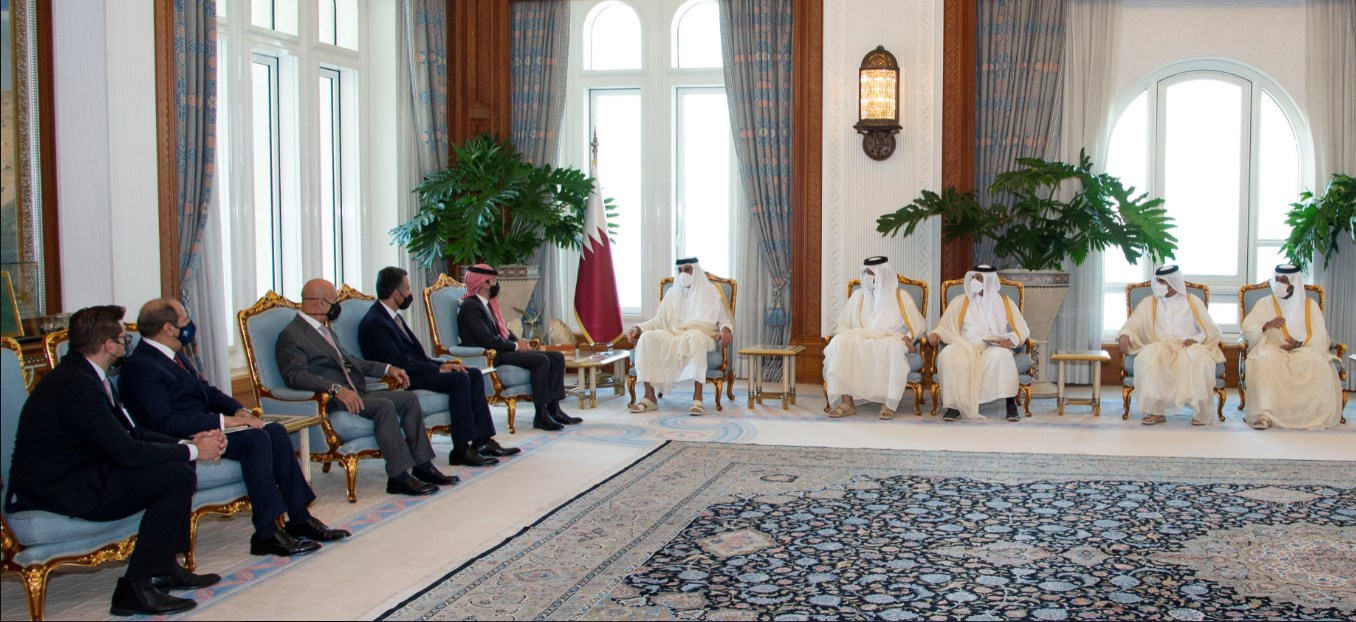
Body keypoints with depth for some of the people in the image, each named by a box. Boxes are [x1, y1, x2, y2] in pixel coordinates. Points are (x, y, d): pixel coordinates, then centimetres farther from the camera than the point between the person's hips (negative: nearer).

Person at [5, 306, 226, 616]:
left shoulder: (83, 373, 10)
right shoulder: (76, 385, -23)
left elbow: (131, 431, 12)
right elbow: (128, 452, -24)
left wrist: (188, 442, -1)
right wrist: (193, 451, -13)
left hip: (77, 472, 11)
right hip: (54, 491, -11)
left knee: (177, 461, 9)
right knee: (179, 476, -20)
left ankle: (163, 567, 14)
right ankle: (134, 588, -14)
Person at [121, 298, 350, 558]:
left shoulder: (174, 354, 16)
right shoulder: (140, 367, -16)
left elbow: (206, 390, 22)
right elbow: (165, 423, -25)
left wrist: (239, 410, 2)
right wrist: (223, 421, -24)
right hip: (183, 440, -10)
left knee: (276, 431, -6)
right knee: (256, 438, -27)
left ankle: (299, 519, -4)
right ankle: (266, 534, -25)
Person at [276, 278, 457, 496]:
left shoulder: (326, 331, 23)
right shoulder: (290, 336, -7)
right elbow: (297, 376, -22)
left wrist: (387, 369, 18)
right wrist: (336, 388, -34)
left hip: (355, 393, 9)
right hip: (330, 401, -9)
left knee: (408, 398, -3)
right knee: (384, 406, -28)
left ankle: (422, 465, -3)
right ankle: (399, 476, -26)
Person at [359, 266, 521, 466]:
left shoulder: (393, 317, 17)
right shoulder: (374, 323, -15)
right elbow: (398, 363, -21)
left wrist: (442, 364, 2)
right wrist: (437, 369, -14)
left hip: (418, 371, 10)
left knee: (474, 374, -2)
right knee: (459, 379, -25)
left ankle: (482, 440, -5)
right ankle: (461, 449, -24)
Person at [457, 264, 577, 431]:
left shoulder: (487, 304, 20)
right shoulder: (470, 306, -12)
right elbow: (486, 339, -21)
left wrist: (518, 340, 2)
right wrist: (515, 345, -12)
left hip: (502, 351, 10)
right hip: (490, 358, -10)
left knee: (557, 357, 0)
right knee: (540, 360, -28)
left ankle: (554, 409, -3)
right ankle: (540, 416, -24)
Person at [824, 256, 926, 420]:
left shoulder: (901, 297, 7)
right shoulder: (858, 296, 15)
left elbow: (917, 324, 6)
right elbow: (844, 322, 17)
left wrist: (908, 336, -15)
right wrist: (842, 334, -6)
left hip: (890, 340, -2)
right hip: (861, 340, 3)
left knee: (895, 347, -40)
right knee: (840, 343, -31)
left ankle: (889, 404, -35)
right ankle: (847, 402, -35)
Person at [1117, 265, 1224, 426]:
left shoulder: (1193, 302, 12)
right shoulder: (1148, 303, 16)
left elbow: (1211, 331, 9)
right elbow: (1132, 325, 5)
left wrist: (1196, 339, -12)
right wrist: (1124, 335, -18)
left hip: (1189, 347, -1)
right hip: (1160, 347, 1)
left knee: (1198, 357, -37)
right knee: (1147, 357, -36)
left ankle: (1200, 411, -29)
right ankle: (1155, 410, -33)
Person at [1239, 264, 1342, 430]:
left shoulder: (1310, 305, 11)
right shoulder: (1264, 304, 11)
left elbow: (1320, 337, 3)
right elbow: (1247, 329, 0)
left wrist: (1299, 343, -17)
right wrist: (1267, 325, -19)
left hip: (1303, 350, 0)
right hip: (1272, 349, 0)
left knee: (1317, 364, -34)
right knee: (1264, 361, -36)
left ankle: (1315, 415, -27)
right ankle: (1265, 414, -40)